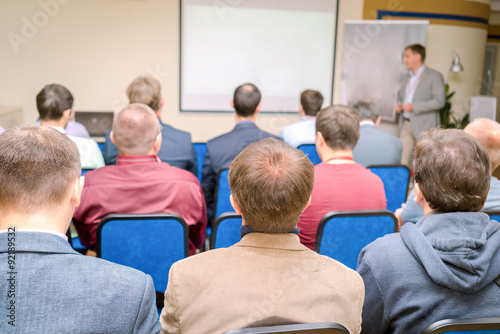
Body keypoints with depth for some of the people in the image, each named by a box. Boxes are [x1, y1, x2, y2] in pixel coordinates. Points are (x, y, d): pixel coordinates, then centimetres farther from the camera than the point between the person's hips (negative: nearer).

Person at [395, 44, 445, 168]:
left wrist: (414, 106, -18)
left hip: (424, 126, -6)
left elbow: (439, 101, -13)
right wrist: (399, 106, 5)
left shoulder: (434, 76, -4)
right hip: (406, 124, 6)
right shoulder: (406, 78, 18)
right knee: (403, 160, 1)